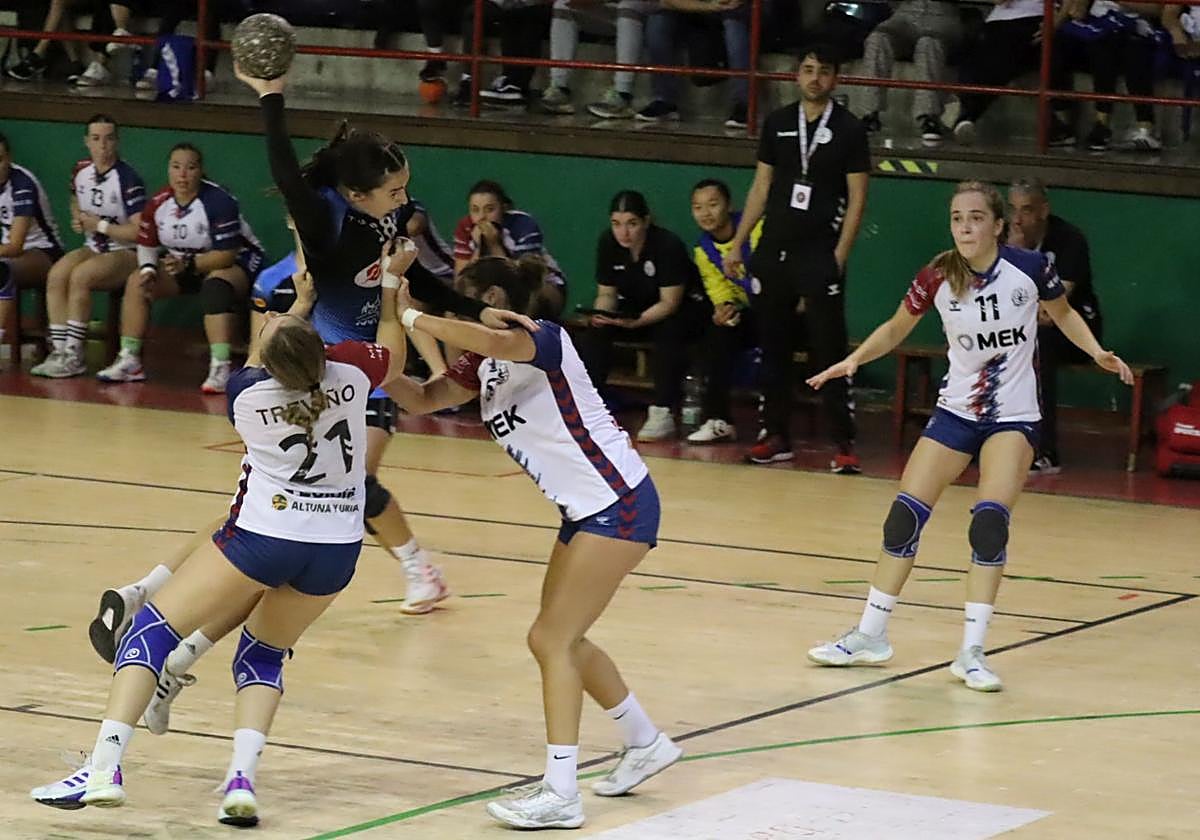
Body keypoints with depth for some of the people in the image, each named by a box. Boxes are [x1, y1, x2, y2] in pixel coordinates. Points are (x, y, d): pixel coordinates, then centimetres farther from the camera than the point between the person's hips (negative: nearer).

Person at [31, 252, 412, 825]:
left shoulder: (245, 390, -11)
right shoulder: (350, 369, -8)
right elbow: (394, 354, 17)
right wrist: (392, 290, 31)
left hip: (263, 536, -4)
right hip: (336, 549, 4)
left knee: (150, 630, 6)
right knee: (263, 653, 24)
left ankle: (104, 769, -9)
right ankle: (241, 780, 0)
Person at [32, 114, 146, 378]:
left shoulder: (128, 179, -16)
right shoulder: (81, 171, 5)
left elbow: (139, 231, -20)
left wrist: (100, 225, -16)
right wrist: (78, 220, 8)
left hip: (127, 254, -7)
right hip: (94, 249, 7)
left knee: (80, 276, -31)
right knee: (57, 274, -21)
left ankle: (74, 355, -24)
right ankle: (59, 350, -21)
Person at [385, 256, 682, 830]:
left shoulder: (545, 340, -17)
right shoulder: (484, 366, 10)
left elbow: (497, 341, -39)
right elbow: (421, 400, 6)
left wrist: (413, 318, -31)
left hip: (618, 504, -10)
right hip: (585, 510, 10)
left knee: (552, 639, -11)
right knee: (562, 639, 17)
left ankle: (560, 794, -9)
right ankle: (646, 745, 35)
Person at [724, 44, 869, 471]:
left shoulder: (848, 130, -1)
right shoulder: (778, 123, 10)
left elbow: (856, 198, -3)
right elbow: (761, 186, 15)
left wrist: (838, 257, -10)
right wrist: (737, 243, 10)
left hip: (819, 256, -4)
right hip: (774, 252, 4)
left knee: (830, 352, -7)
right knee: (774, 349, 8)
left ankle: (844, 443, -5)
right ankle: (776, 436, 15)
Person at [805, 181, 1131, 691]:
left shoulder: (1030, 269, -13)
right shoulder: (937, 278, -10)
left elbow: (1063, 313, 7)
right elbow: (895, 329, 6)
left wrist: (1097, 352, -7)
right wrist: (854, 360, -9)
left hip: (1013, 416, -2)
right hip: (956, 413, 2)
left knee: (990, 522, -20)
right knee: (904, 517, -1)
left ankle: (971, 653, -12)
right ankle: (870, 636, 15)